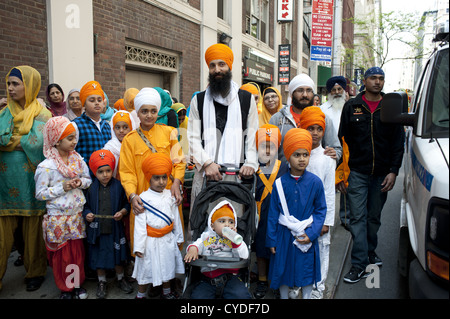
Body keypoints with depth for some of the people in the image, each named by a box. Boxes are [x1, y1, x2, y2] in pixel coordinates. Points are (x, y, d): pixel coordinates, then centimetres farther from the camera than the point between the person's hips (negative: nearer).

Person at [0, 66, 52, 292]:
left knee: (33, 230, 7)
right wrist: (21, 141, -19)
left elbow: (36, 143, -16)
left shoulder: (42, 115, -1)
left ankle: (35, 272, 24)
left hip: (30, 182, -3)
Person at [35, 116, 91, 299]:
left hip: (77, 215, 4)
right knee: (62, 254, 8)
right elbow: (40, 193, -11)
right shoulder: (46, 166, -15)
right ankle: (65, 289, 28)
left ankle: (78, 284, 32)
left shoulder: (77, 158, -1)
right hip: (58, 217, -4)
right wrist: (62, 187, -19)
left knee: (78, 251, 12)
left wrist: (80, 182, -11)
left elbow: (88, 179, 10)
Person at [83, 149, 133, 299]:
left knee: (118, 256, 15)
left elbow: (126, 204, 0)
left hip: (115, 229, 0)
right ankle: (101, 282, 35)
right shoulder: (91, 188, -3)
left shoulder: (118, 186, -6)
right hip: (97, 230, 1)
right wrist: (87, 214, -15)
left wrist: (122, 212, -18)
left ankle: (120, 279, 37)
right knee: (99, 258, 13)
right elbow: (86, 206, 4)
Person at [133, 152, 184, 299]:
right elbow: (140, 224, -11)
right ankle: (141, 294, 31)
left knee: (167, 266, 20)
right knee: (146, 269, 9)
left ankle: (166, 292, 41)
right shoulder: (143, 198, -12)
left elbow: (176, 217, 8)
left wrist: (178, 237, 13)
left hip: (168, 239, 4)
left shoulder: (170, 196, -1)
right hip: (151, 241, -4)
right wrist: (139, 246, -11)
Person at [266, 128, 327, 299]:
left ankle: (306, 296, 34)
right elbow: (273, 213, 0)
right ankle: (283, 296, 35)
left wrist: (311, 233, -10)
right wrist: (271, 240, 1)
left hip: (307, 236, 0)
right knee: (283, 271, 13)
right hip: (284, 235, 0)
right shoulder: (280, 183, -7)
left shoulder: (315, 182, -7)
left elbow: (321, 210, 0)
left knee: (307, 272, 12)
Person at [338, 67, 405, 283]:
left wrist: (393, 171, -2)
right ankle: (360, 264, 0)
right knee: (358, 217, -4)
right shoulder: (352, 107, 4)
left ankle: (370, 252, 31)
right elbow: (343, 140, 3)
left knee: (374, 217, 13)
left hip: (382, 174, 2)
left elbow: (398, 142, 6)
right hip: (357, 172, -1)